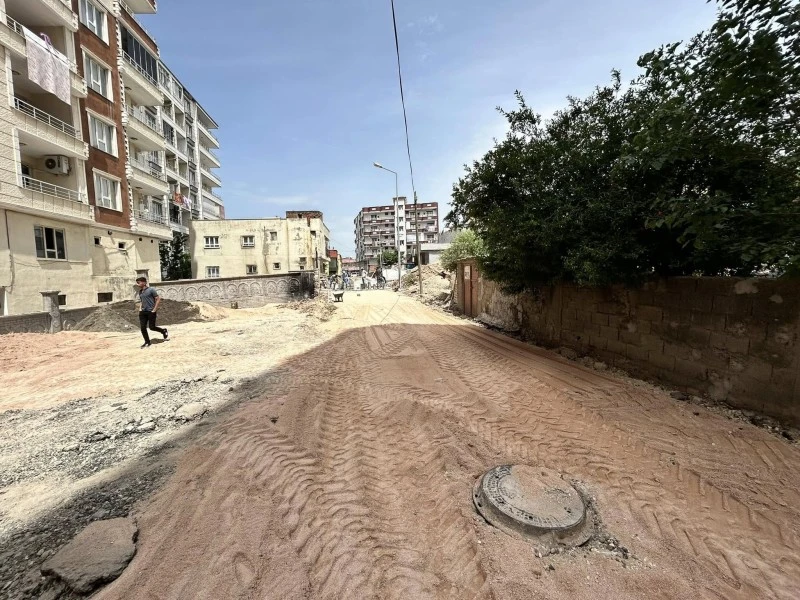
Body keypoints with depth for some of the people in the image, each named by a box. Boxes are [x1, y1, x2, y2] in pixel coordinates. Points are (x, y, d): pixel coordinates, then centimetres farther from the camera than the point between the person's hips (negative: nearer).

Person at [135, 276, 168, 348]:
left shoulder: (151, 290, -9)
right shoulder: (140, 292, 12)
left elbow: (158, 299, -11)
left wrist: (155, 309, -13)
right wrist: (140, 307, 11)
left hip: (151, 312, -6)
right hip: (143, 312, 7)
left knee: (152, 327, -3)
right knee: (143, 328, 1)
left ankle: (164, 331, 25)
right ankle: (147, 342, 12)